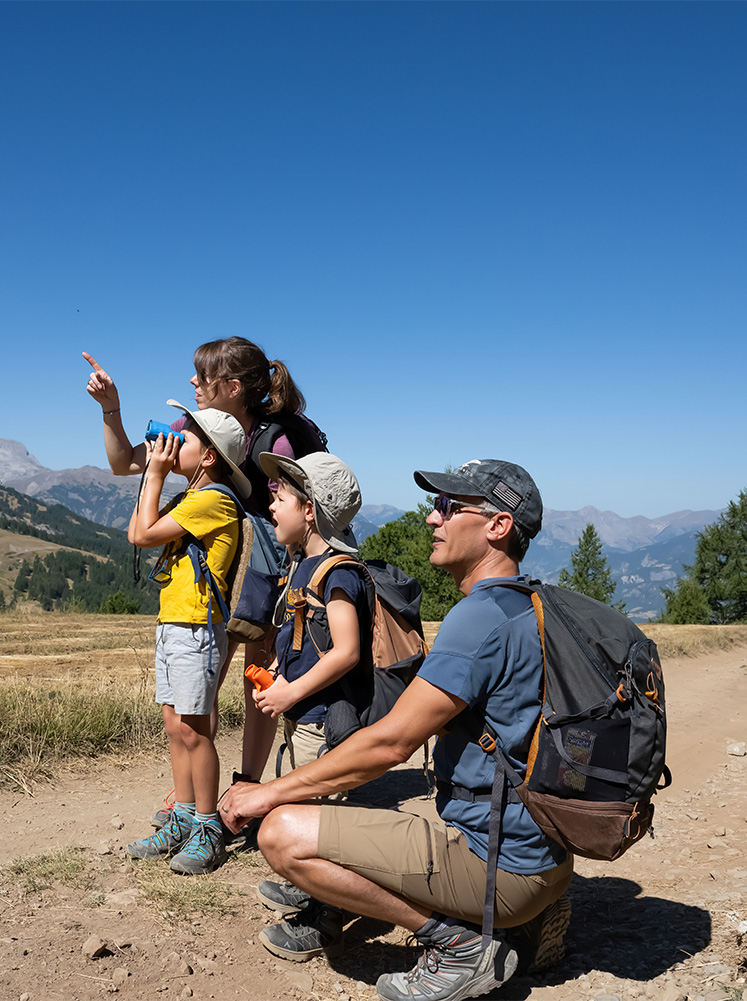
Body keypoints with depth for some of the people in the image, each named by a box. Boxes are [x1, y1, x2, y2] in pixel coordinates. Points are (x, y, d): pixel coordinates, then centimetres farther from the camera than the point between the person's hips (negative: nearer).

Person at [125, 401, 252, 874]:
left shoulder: (213, 500, -14)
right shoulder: (191, 497, 15)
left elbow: (146, 534, -16)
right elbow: (136, 533, 14)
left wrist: (156, 474, -7)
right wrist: (155, 473, 10)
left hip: (195, 628, -9)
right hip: (171, 624, 10)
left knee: (193, 730, -4)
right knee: (176, 728, 12)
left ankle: (208, 833, 7)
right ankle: (183, 822, 22)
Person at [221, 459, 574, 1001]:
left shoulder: (483, 615, -22)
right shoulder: (529, 610, 11)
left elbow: (391, 742, -23)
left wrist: (270, 792, -12)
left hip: (497, 864, -10)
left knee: (285, 831, -15)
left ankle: (460, 942, -8)